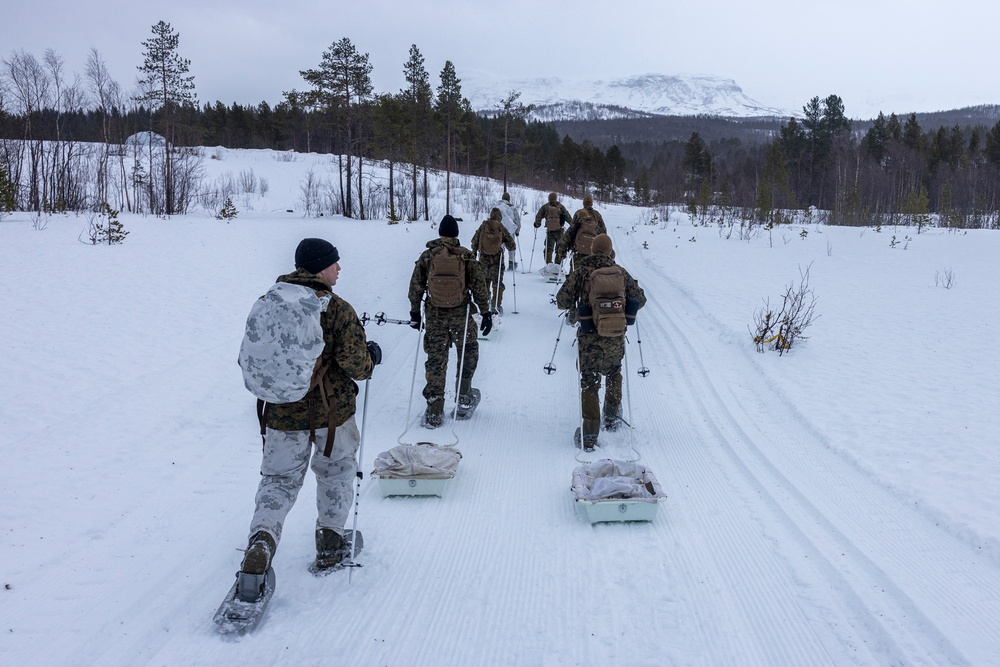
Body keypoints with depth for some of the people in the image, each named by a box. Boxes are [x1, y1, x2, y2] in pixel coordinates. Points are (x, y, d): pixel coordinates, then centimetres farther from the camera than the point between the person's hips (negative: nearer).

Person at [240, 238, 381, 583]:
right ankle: (329, 540, 20)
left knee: (279, 479, 12)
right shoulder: (337, 309, -14)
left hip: (282, 412, 3)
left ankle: (263, 535, -11)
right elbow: (355, 363, -18)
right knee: (336, 470, 20)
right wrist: (371, 357, 4)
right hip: (332, 412, -3)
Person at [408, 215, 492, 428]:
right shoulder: (466, 256, -4)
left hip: (434, 316, 1)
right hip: (461, 315, -1)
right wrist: (486, 312, 4)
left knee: (435, 359, 6)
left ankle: (434, 411, 4)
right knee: (468, 351, 22)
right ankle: (464, 396, 25)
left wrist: (415, 312, 14)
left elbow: (416, 286, 4)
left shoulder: (427, 256, 0)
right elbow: (479, 286, -3)